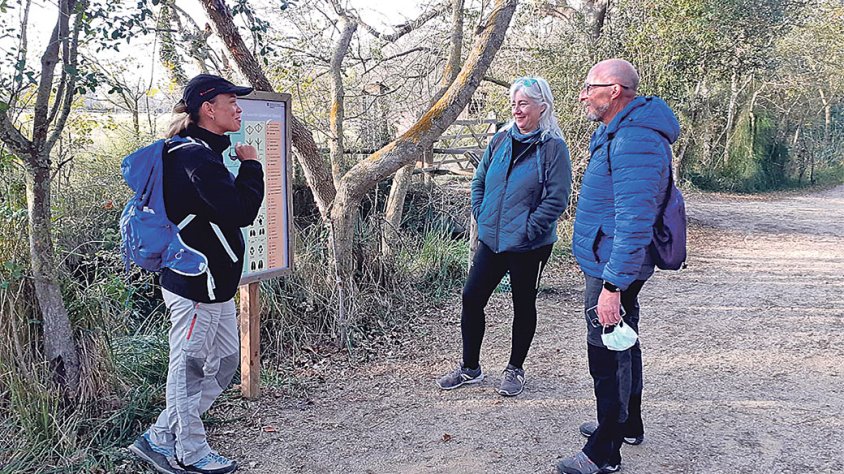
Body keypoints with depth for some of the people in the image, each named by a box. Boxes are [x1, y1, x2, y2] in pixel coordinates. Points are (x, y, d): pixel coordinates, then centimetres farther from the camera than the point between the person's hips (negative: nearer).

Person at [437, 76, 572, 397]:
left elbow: (556, 199, -15)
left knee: (523, 305, 11)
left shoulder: (553, 148, -10)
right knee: (471, 298, 5)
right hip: (491, 240, 5)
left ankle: (515, 370, 28)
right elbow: (479, 181, 15)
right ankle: (470, 367, 21)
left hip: (529, 247, -5)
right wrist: (481, 216, 4)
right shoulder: (500, 140, 6)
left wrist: (527, 231, -17)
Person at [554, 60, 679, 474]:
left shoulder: (634, 141, -24)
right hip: (610, 264, 11)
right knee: (621, 346, 22)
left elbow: (634, 221, -30)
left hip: (613, 268, -11)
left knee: (607, 352, -2)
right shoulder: (616, 132, 12)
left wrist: (612, 284, -30)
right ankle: (627, 425, 40)